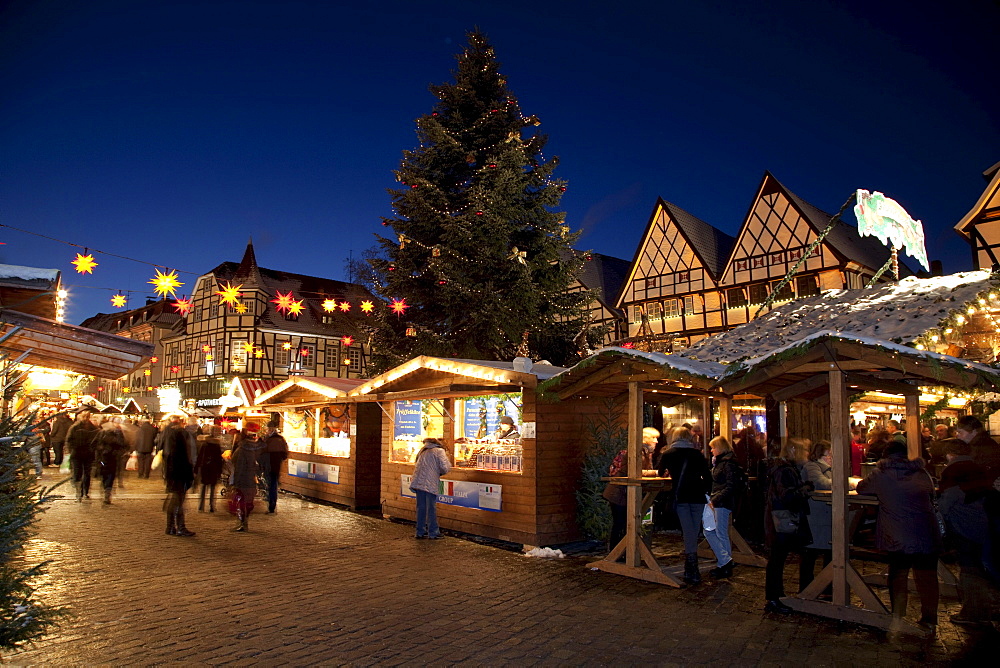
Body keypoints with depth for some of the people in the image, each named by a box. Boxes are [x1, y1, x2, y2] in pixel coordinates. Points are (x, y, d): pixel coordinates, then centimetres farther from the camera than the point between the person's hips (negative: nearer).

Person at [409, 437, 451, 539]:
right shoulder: (439, 451, 2)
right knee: (431, 508, 1)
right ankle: (433, 532, 6)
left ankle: (420, 531, 17)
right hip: (430, 483, -6)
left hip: (418, 481, 6)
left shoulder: (423, 451, 22)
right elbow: (444, 468, -7)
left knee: (421, 507, 11)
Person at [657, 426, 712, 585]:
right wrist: (706, 491, 12)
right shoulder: (697, 453, 9)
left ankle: (692, 572, -4)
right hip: (697, 495, 1)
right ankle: (690, 569, 19)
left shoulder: (668, 454, 9)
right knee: (694, 531, 11)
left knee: (688, 532, -1)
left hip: (681, 496, -1)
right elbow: (707, 475, 2)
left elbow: (660, 473, 25)